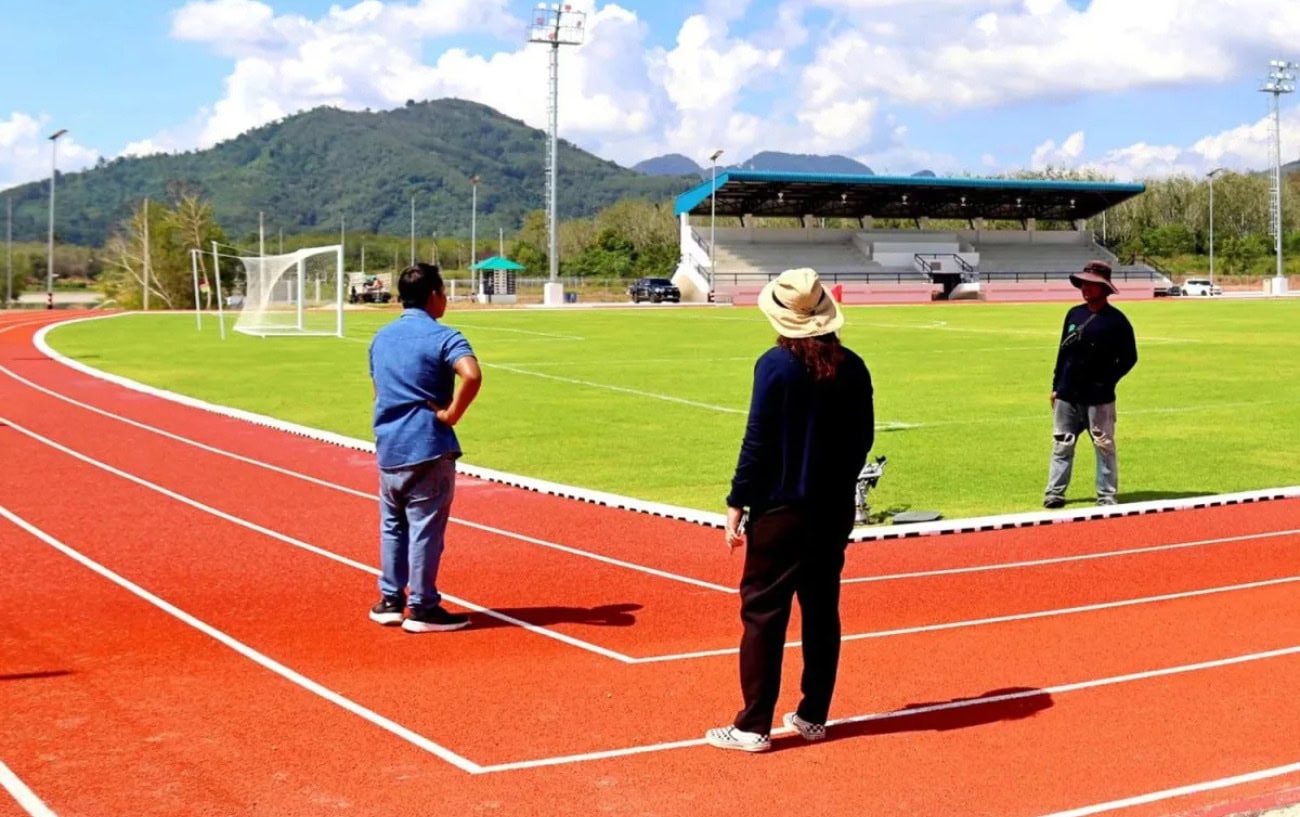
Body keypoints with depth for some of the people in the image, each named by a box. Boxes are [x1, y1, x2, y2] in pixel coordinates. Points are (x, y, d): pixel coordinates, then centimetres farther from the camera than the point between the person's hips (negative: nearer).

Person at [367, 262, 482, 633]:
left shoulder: (381, 337, 13)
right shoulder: (442, 336, -11)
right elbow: (471, 375, -28)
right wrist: (451, 414, -18)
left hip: (387, 449, 7)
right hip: (427, 449, -7)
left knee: (392, 527, 16)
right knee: (425, 529, 0)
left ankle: (390, 600, 22)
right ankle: (422, 608, 5)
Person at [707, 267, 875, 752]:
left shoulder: (776, 365, -13)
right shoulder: (852, 367, 1)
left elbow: (757, 442, -13)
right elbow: (863, 438, 8)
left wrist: (737, 504, -7)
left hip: (781, 509, -5)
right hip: (835, 508, 5)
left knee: (763, 613, 0)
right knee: (822, 610, 14)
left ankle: (754, 726, 1)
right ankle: (813, 716, 21)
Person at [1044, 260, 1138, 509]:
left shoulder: (1116, 320, -5)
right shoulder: (1074, 314, 10)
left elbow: (1129, 358, -1)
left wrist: (1107, 382, -7)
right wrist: (1055, 386, 14)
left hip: (1099, 397, -5)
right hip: (1067, 395, 5)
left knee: (1104, 446, 0)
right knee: (1061, 445, 7)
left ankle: (1107, 496, 6)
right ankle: (1054, 493, 11)